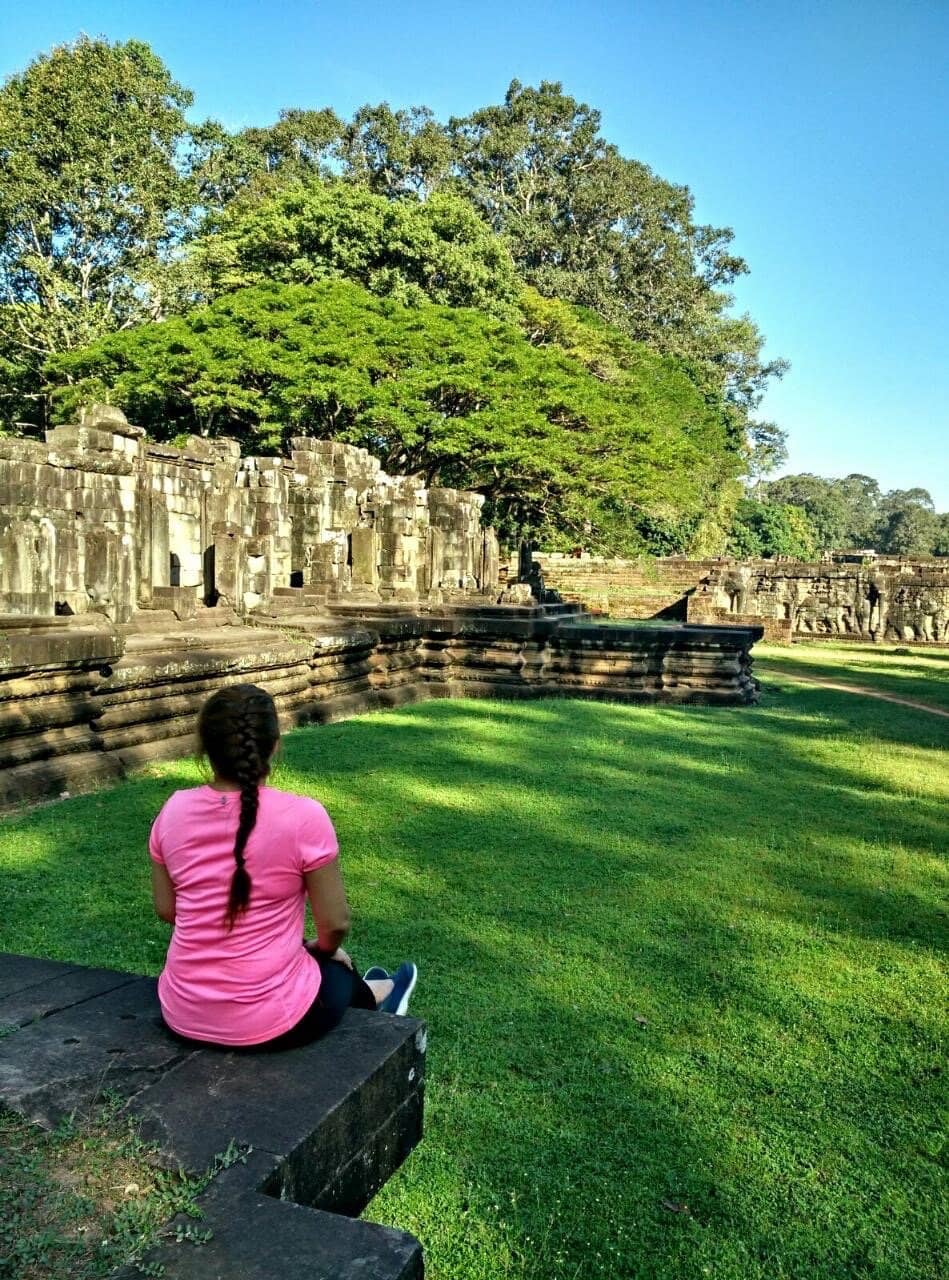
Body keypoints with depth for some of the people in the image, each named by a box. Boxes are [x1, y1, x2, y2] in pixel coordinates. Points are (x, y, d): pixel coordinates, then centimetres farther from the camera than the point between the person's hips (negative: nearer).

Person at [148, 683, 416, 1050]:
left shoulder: (174, 810, -7)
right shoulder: (303, 816, -20)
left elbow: (166, 910, 6)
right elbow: (335, 925, -11)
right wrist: (321, 950, 11)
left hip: (181, 1013, 4)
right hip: (268, 1019, -4)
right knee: (337, 968, 31)